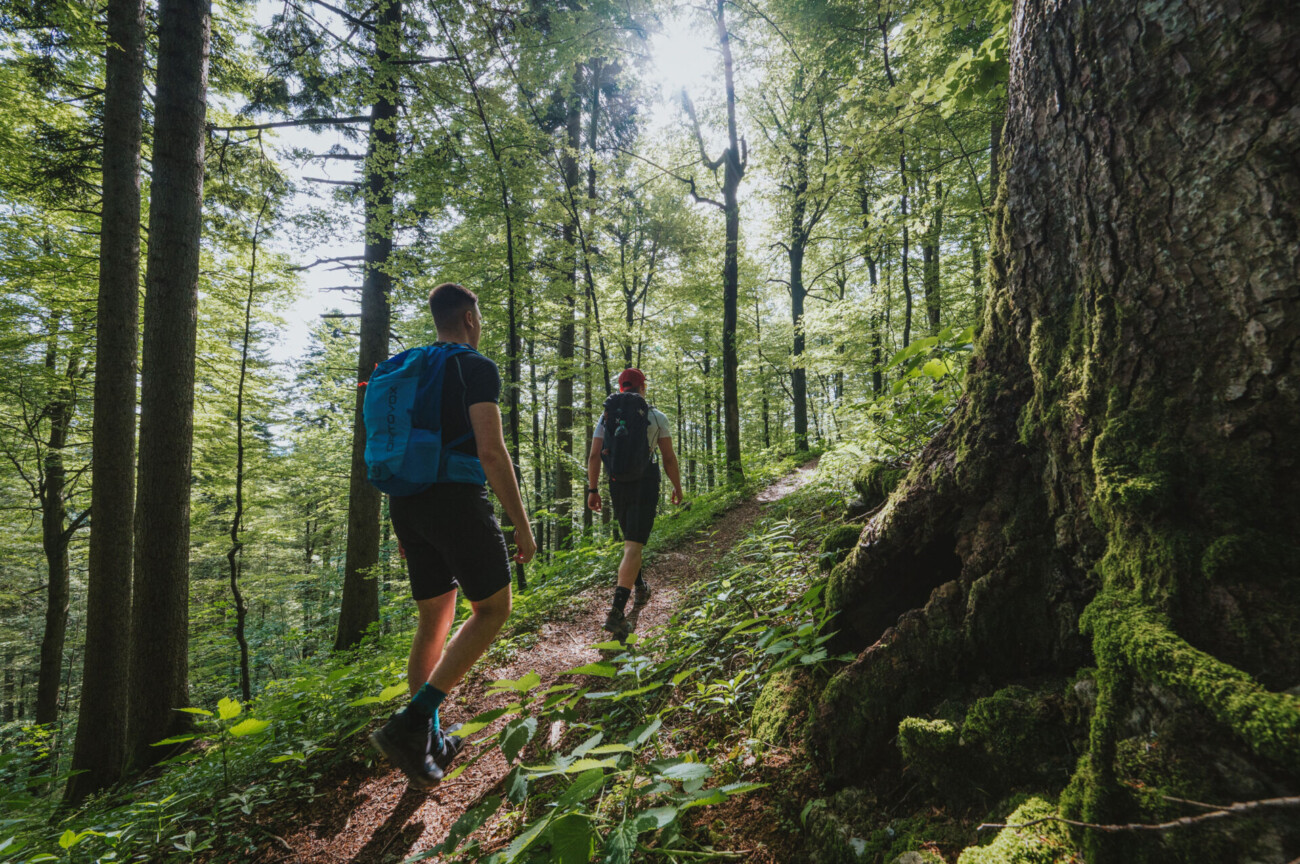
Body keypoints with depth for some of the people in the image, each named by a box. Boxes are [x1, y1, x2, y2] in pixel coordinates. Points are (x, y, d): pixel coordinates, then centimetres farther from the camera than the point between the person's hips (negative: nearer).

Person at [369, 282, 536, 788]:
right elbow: (491, 451, -17)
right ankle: (409, 723, -3)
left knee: (433, 618, 16)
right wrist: (521, 523, -12)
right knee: (493, 608, 7)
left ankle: (430, 743, 22)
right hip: (456, 500, -8)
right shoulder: (476, 368, -8)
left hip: (407, 505, 8)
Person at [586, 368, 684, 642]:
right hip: (646, 484, -4)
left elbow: (594, 456, -2)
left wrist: (592, 490, 3)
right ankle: (617, 611, -21)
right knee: (634, 547, -9)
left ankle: (640, 589, 42)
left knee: (631, 539, 26)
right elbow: (669, 458, -1)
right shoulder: (657, 417, -1)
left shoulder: (607, 415, 5)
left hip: (617, 485, 4)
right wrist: (677, 486, 12)